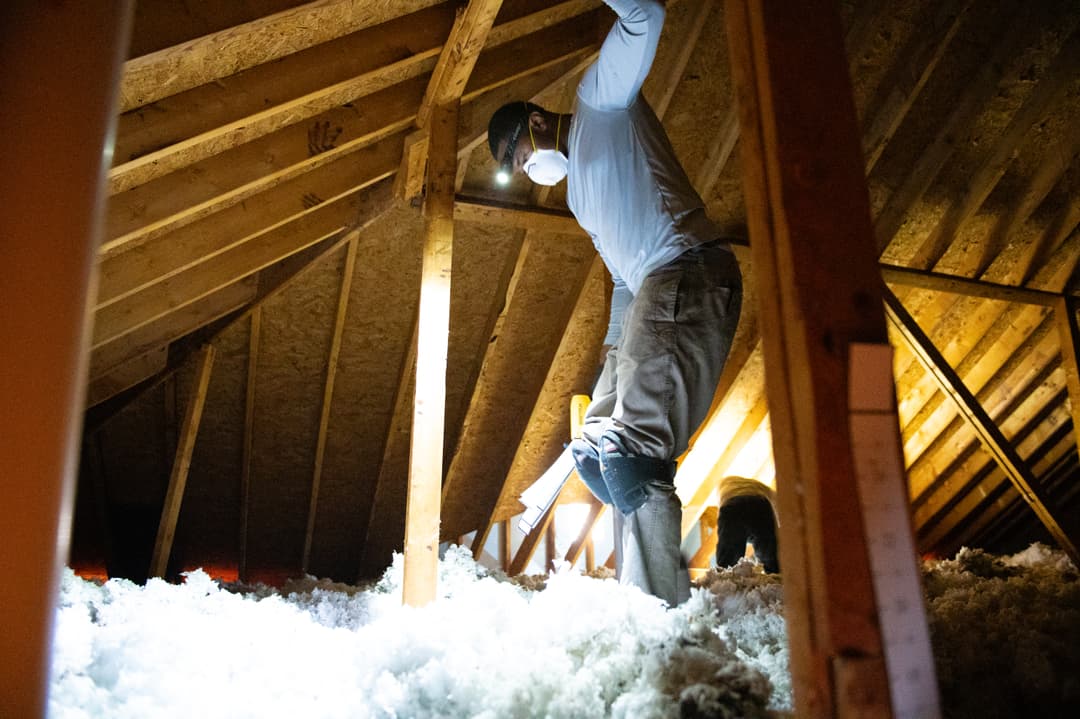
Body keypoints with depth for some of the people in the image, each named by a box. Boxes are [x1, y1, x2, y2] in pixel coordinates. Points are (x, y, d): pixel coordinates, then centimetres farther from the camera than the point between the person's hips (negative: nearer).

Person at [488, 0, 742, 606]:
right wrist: (614, 353, 24)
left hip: (688, 273, -10)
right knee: (597, 453, 7)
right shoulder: (581, 192, 31)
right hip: (655, 292, 10)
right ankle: (640, 588, 7)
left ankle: (663, 608, -20)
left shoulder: (601, 101, 9)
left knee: (632, 450, -20)